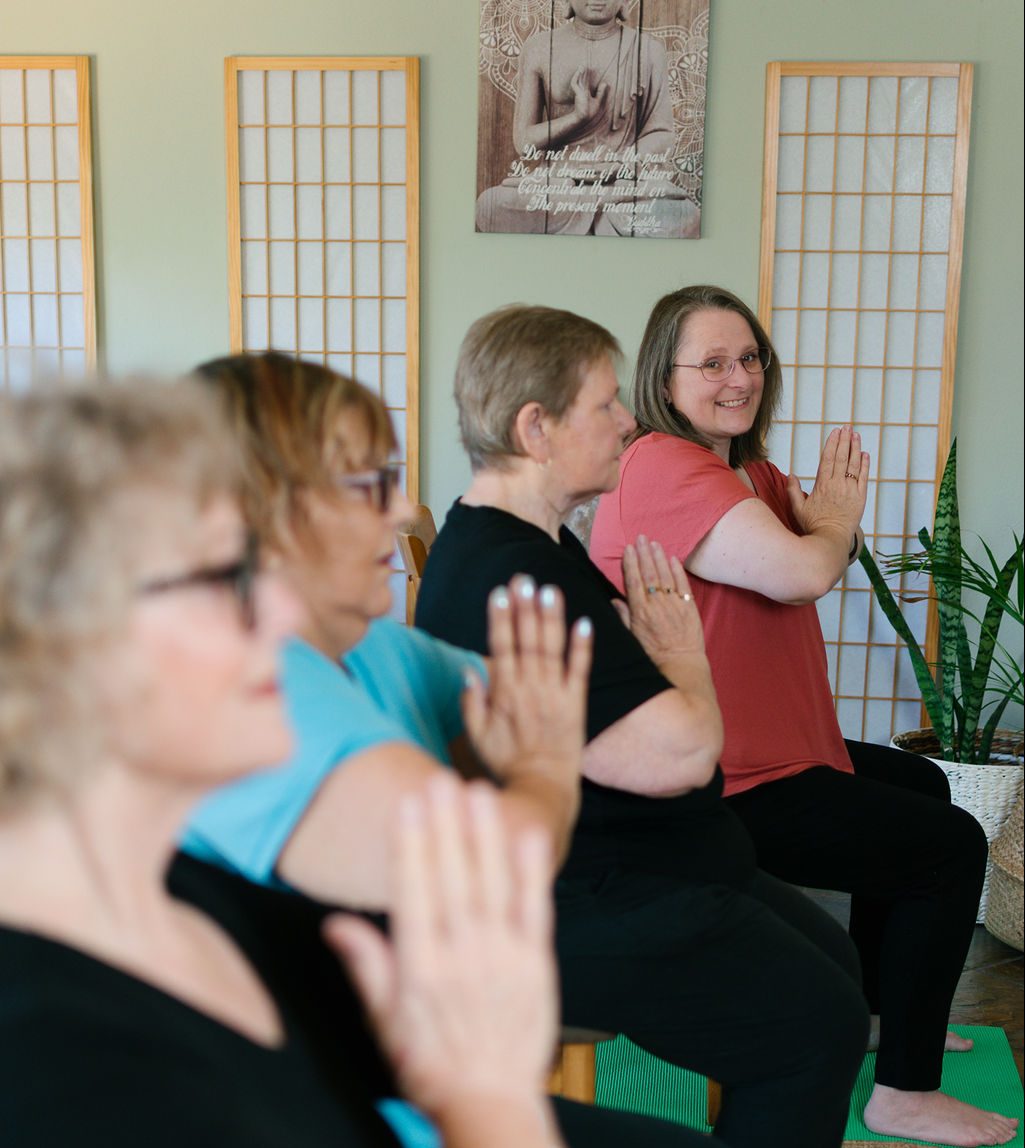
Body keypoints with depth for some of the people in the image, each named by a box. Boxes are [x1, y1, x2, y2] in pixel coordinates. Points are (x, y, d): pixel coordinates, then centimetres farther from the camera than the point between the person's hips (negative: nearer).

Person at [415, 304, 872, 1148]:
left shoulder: (528, 542, 10)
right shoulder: (507, 583, -27)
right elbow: (681, 753, -28)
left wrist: (660, 655, 2)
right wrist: (682, 654, -10)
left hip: (617, 865, 11)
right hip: (575, 912, -11)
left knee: (831, 959, 15)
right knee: (820, 1024, -8)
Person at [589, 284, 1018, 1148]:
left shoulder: (750, 470, 14)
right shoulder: (665, 467, -21)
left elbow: (835, 559, 17)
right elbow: (802, 574, -29)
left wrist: (833, 517, -5)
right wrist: (832, 521, -8)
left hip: (765, 748, 11)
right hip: (719, 788, -11)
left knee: (921, 784, 28)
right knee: (953, 844, -5)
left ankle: (884, 1004, 43)